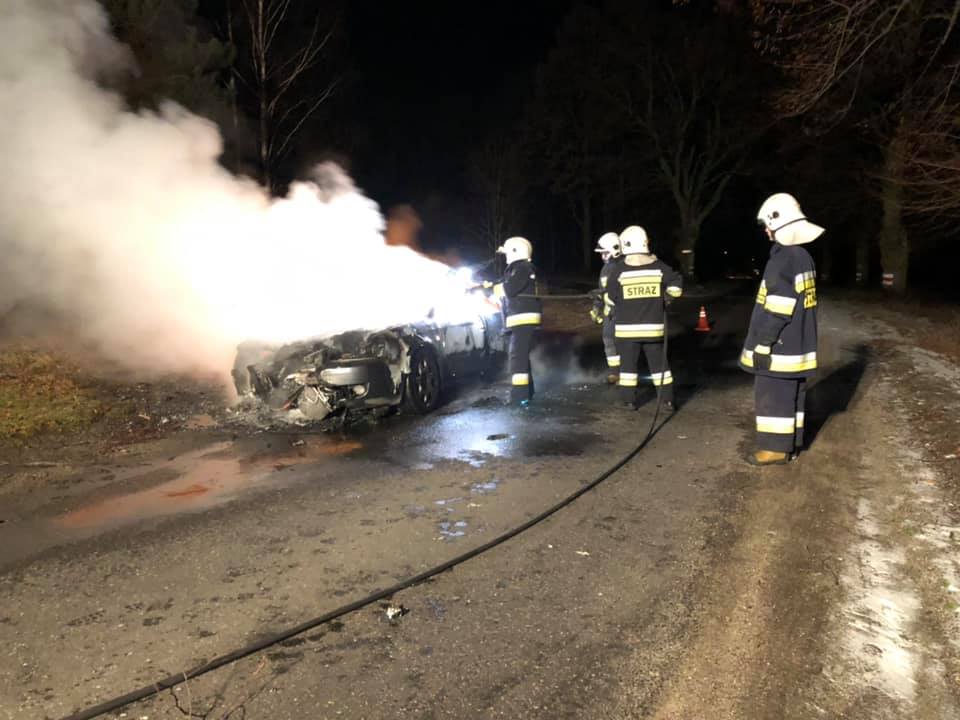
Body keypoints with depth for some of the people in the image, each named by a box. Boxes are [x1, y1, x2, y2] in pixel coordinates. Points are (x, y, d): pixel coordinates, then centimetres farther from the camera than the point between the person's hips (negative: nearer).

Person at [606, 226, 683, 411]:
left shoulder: (619, 271, -8)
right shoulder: (659, 267, -2)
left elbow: (611, 298, -1)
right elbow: (676, 286, 3)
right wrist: (665, 300, 17)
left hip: (627, 327, -2)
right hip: (653, 326, 2)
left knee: (629, 363, 9)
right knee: (658, 363, 11)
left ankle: (629, 400, 11)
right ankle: (666, 400, 13)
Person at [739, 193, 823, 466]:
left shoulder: (782, 261, -19)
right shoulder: (803, 257, 12)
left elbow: (776, 311, -22)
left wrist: (762, 344, -16)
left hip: (780, 347, -10)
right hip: (798, 344, 10)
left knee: (773, 397, -2)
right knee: (791, 396, 15)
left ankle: (775, 449, 5)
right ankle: (791, 444, 23)